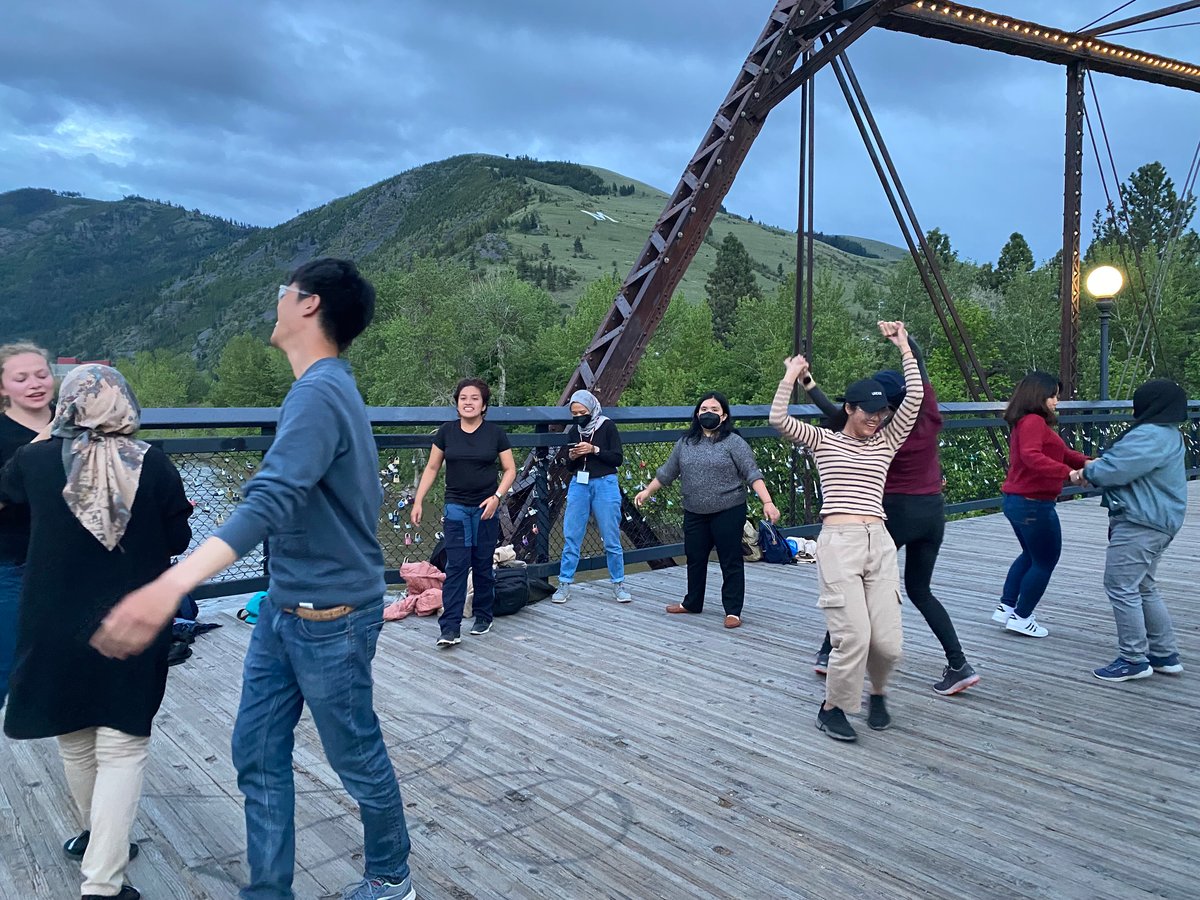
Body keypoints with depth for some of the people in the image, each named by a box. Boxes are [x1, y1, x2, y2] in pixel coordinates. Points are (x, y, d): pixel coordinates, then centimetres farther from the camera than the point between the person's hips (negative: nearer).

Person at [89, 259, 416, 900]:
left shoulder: (318, 393, -22)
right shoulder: (329, 387, 9)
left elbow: (269, 503, -35)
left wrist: (172, 585, -45)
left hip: (328, 619, -9)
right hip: (284, 608, 9)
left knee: (357, 757, 10)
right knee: (257, 752, 12)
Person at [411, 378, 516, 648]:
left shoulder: (495, 433, -2)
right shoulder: (447, 432, 2)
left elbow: (510, 470, 1)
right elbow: (432, 468, 8)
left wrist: (497, 496, -12)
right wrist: (418, 501, 2)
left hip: (485, 509, 0)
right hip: (456, 508, 0)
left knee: (483, 565, 8)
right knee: (456, 566, -5)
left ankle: (483, 618, 25)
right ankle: (450, 628, -6)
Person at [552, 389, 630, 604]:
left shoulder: (607, 426, -3)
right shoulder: (573, 431, 8)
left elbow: (618, 459, -7)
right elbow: (570, 467, 14)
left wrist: (594, 450, -17)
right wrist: (572, 457, -8)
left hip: (605, 485, -3)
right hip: (579, 485, 4)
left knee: (611, 538, 2)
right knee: (571, 537, 1)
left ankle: (618, 584, 13)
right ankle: (564, 584, 9)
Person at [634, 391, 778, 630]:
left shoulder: (734, 442, -6)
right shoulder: (685, 443, 9)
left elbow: (752, 474, -12)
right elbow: (666, 472, 19)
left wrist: (767, 502, -22)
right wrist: (647, 491, 22)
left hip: (728, 512, -5)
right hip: (694, 513, 5)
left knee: (730, 561, 2)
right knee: (695, 558, 16)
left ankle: (733, 610, 11)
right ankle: (692, 603, 33)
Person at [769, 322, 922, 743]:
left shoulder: (885, 442, 16)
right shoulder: (823, 440, 9)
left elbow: (915, 397, 7)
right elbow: (779, 420, -5)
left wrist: (903, 346, 9)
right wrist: (791, 376, 0)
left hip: (879, 543, 4)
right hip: (838, 543, -3)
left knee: (888, 641, -1)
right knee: (854, 636, -11)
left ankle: (877, 693, 33)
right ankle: (832, 708, 14)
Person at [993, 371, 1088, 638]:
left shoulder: (1025, 422, 14)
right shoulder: (1034, 421, -18)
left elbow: (1058, 450, 16)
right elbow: (1031, 456, -34)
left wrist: (1084, 461, 0)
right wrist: (1068, 472, -38)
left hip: (1017, 502, 10)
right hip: (1034, 504, -10)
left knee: (1031, 555, 25)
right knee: (1045, 562, 5)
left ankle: (1006, 608, 28)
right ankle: (1021, 618, 14)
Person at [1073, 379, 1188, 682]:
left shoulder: (1150, 436, -20)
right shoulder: (1167, 435, 17)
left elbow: (1115, 470, -24)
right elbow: (1126, 465, 16)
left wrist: (1086, 472, -4)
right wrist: (1093, 469, 1)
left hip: (1140, 526, -11)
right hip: (1159, 523, 11)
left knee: (1121, 588, -4)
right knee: (1144, 589, 19)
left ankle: (1134, 660, 3)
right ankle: (1166, 655, 26)